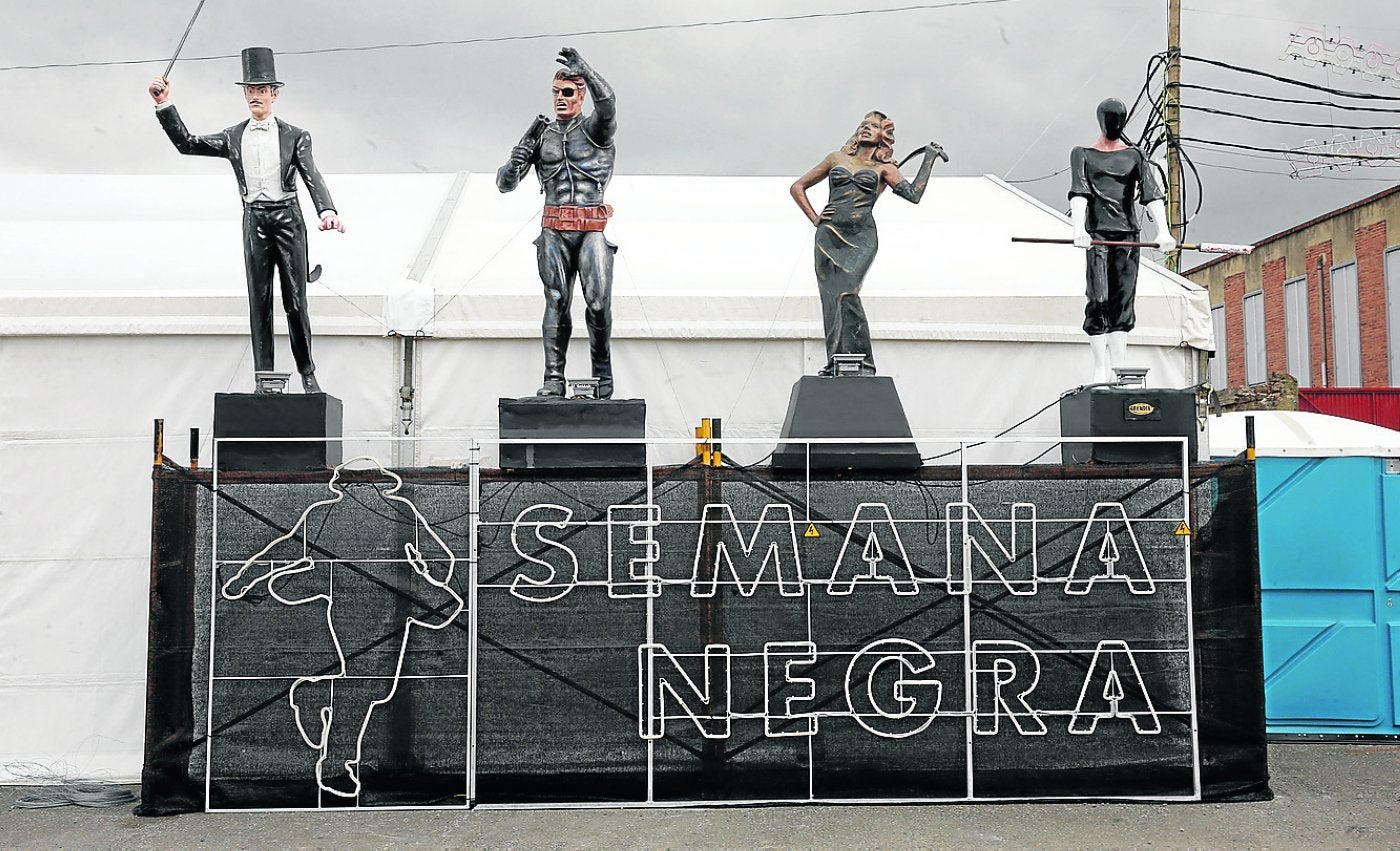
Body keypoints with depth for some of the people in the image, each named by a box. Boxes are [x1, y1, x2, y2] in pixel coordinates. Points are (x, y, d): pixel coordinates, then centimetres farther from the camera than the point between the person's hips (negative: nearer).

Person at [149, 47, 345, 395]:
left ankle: (307, 373, 11)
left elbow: (312, 176, -8)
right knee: (259, 302, 3)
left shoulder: (295, 136, 3)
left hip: (288, 219, -2)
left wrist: (327, 211, -26)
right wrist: (164, 104, 0)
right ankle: (263, 378, 6)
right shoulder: (233, 138, 11)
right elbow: (186, 143, 10)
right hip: (254, 221, 2)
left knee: (296, 301, -1)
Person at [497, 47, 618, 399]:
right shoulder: (541, 135, 15)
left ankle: (602, 374, 1)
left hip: (593, 228, -3)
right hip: (554, 230, 3)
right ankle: (553, 379, -2)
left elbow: (607, 103, -19)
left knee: (599, 301, -13)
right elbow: (505, 184, 14)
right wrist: (516, 161, -7)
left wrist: (584, 70, -29)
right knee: (556, 302, -3)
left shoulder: (594, 129, 6)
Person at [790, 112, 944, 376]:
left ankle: (861, 363, -17)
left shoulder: (884, 167, 13)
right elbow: (798, 187, 22)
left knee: (846, 293, -20)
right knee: (831, 299, -2)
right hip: (829, 236, 3)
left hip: (861, 238, -3)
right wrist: (814, 218, 10)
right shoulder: (837, 158, 18)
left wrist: (929, 159, 5)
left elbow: (913, 194, -1)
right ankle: (836, 364, 4)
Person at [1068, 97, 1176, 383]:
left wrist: (1163, 231, -14)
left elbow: (1151, 193, 3)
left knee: (1123, 302, -3)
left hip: (1128, 233, 2)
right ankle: (1101, 369, -9)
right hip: (1097, 232, -2)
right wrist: (1079, 228, -22)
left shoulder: (1135, 156, 16)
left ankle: (1119, 368, -5)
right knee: (1099, 301, -11)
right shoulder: (1082, 155, 12)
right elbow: (1078, 192, -4)